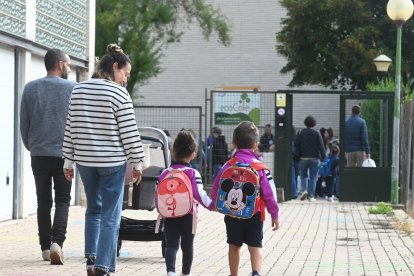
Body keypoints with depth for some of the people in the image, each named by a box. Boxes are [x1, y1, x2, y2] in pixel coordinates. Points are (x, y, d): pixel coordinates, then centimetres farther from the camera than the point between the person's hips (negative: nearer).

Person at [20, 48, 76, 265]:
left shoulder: (30, 88, 4)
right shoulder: (72, 88, -4)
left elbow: (23, 123, 7)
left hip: (39, 154, 2)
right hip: (64, 153, -2)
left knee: (43, 201, 11)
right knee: (62, 200, 3)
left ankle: (45, 247, 12)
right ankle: (57, 242, -15)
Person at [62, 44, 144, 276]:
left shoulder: (78, 90, 6)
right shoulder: (119, 93, -11)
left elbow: (71, 128, 8)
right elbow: (129, 132, -10)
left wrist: (69, 160, 13)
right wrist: (137, 162, -2)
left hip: (85, 160, 5)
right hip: (112, 161, -5)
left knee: (93, 209, 20)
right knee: (111, 215, 2)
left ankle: (91, 256, 11)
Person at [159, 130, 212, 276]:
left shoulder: (164, 173, 3)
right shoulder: (193, 173, -8)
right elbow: (199, 194, -16)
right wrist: (212, 205, -4)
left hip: (169, 216, 2)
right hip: (188, 215, -1)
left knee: (171, 245, -2)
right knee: (187, 246, 14)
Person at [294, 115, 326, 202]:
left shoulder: (301, 133, 0)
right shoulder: (316, 133, -5)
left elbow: (296, 145, 2)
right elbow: (321, 146, -7)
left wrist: (297, 156, 10)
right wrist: (323, 157, -2)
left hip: (303, 158, 1)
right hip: (314, 158, -1)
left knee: (303, 175, 16)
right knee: (313, 177, 4)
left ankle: (303, 190, -6)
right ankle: (311, 196, 0)